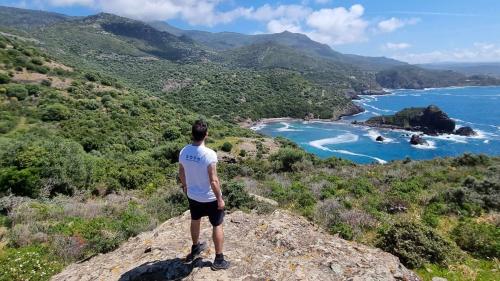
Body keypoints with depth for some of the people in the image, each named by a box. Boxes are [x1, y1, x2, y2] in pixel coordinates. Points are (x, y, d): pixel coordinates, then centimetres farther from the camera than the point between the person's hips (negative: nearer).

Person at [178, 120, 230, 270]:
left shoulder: (184, 151, -11)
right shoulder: (209, 154, -29)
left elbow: (181, 173, 4)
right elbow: (214, 181, -25)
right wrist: (220, 199, -12)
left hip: (192, 195, 6)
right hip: (210, 198, -6)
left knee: (195, 221, 27)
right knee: (217, 226, 12)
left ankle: (195, 249, 49)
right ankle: (219, 259, 23)